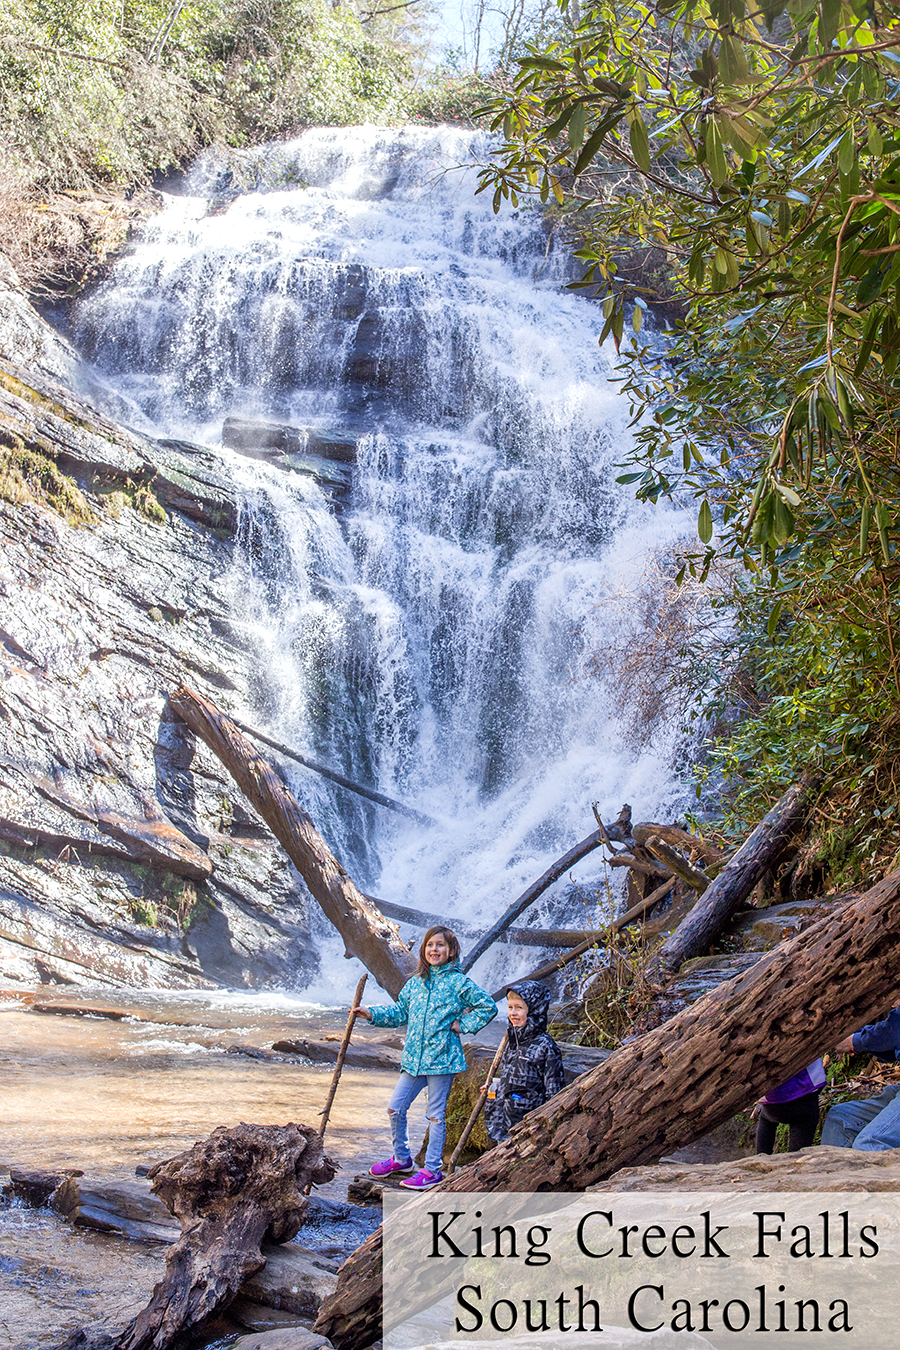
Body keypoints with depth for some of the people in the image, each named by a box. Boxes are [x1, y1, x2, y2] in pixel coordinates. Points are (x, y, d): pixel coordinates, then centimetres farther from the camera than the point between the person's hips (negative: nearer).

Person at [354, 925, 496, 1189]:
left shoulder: (459, 983, -6)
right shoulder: (414, 983, 11)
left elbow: (488, 1007, -4)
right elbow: (400, 1013, 17)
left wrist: (463, 1025, -7)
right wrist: (372, 1014, 7)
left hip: (441, 1058, -6)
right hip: (413, 1058, 6)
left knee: (435, 1115, 2)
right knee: (395, 1108, 8)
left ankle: (432, 1170, 13)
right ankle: (401, 1158, 27)